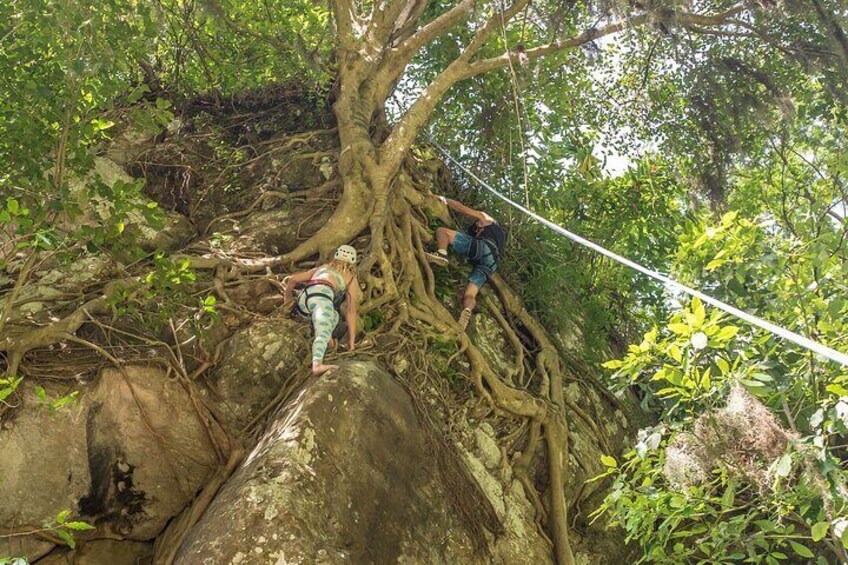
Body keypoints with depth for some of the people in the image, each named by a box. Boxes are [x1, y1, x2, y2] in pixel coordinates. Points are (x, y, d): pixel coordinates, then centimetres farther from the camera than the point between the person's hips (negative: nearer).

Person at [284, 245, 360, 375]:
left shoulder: (322, 268, 38)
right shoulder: (351, 278, 28)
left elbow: (292, 279, 38)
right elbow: (351, 311, 21)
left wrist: (287, 302, 53)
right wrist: (352, 339, 24)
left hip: (303, 298, 5)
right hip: (321, 297, -5)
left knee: (333, 315, 30)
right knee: (324, 334, -23)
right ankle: (317, 365, -52)